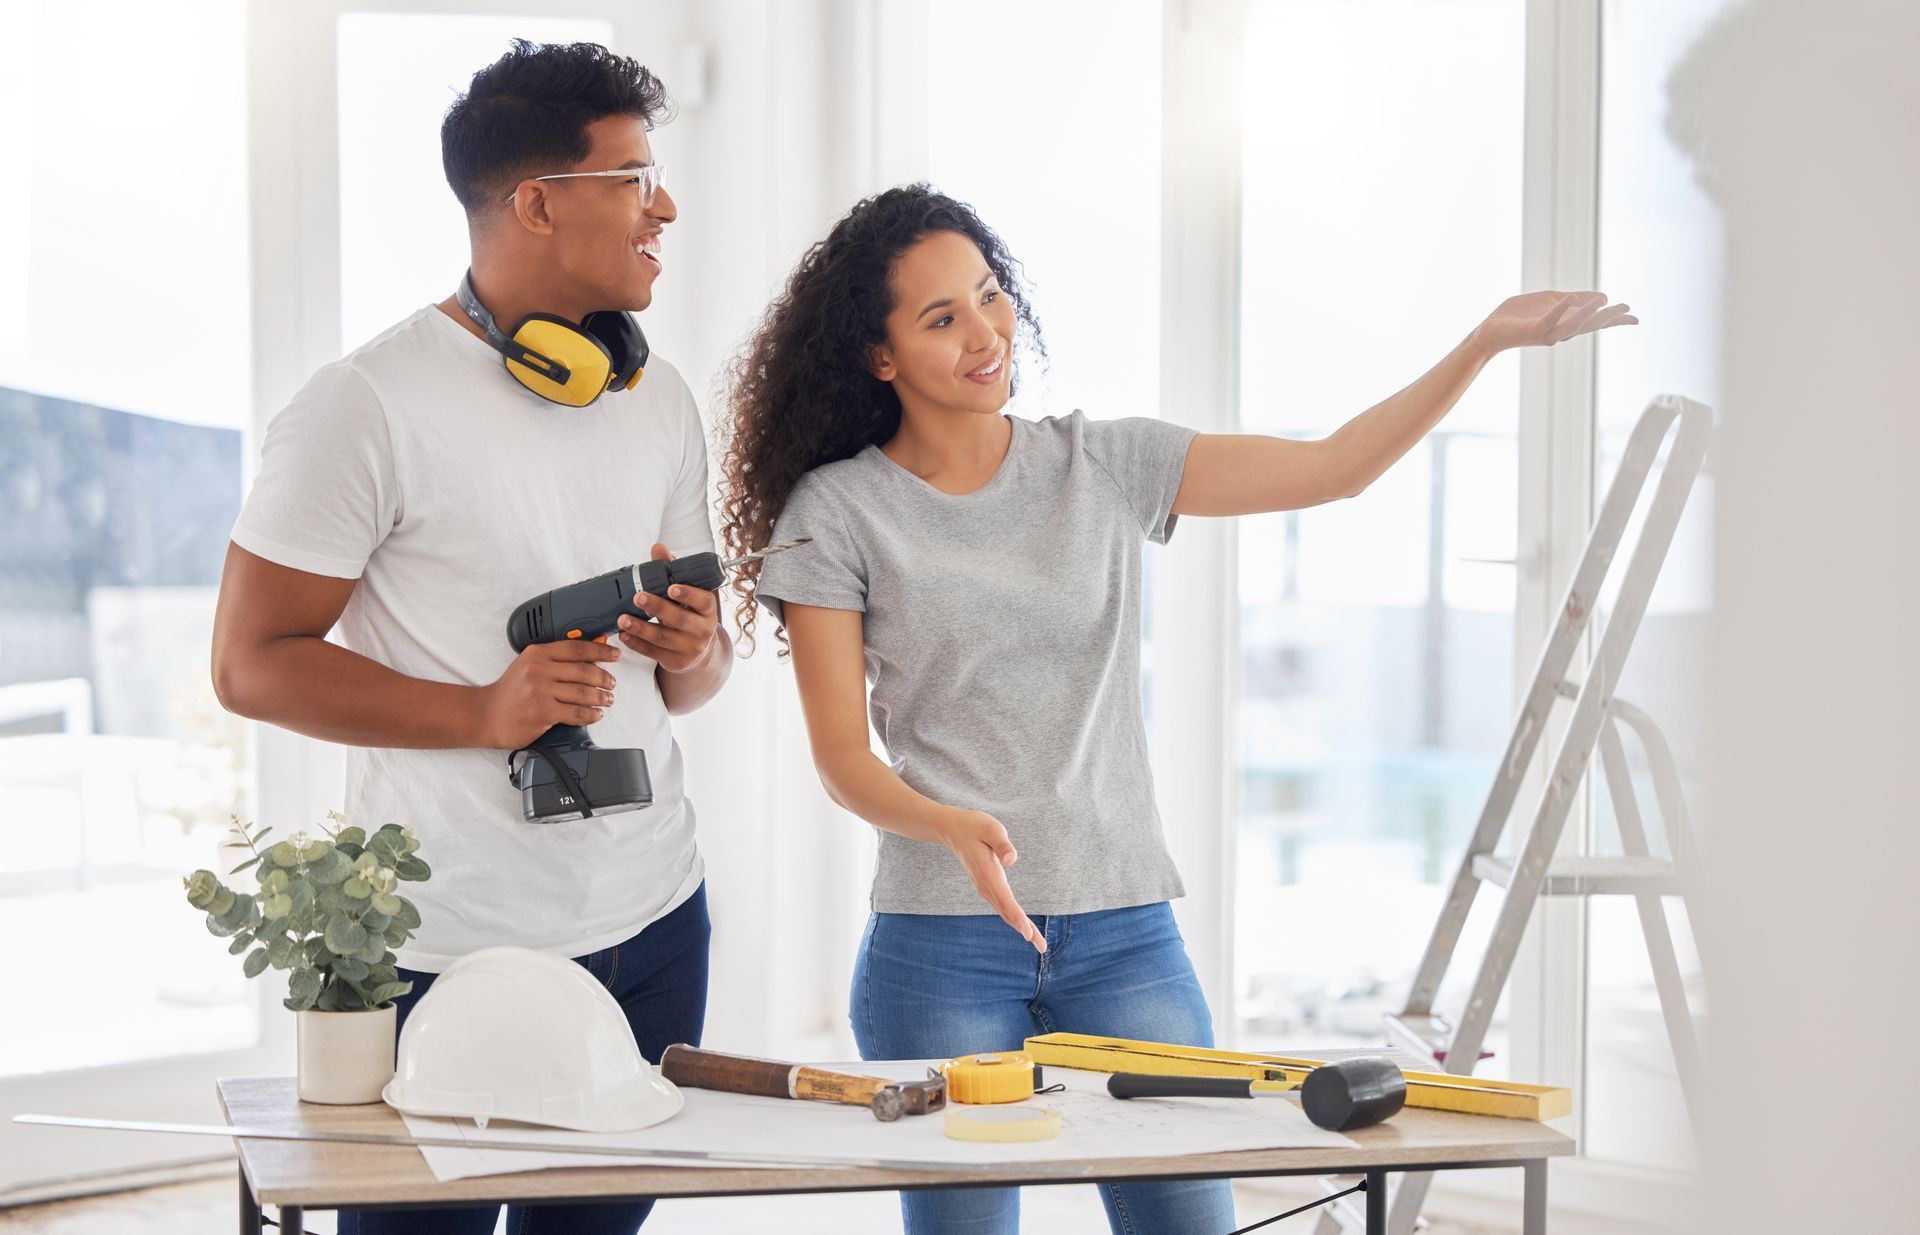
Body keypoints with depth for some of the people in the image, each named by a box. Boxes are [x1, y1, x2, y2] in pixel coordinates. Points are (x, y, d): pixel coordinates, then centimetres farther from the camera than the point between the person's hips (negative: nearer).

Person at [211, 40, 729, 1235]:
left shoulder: (658, 403, 12)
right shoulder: (371, 406, -10)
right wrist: (486, 713, -22)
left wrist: (693, 652, -6)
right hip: (448, 946, -6)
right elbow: (253, 663, -11)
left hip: (652, 921, 6)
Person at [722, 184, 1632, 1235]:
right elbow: (843, 757, -3)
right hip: (943, 942, -2)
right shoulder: (836, 511, 0)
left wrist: (1490, 339, -6)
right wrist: (953, 827, -23)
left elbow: (1332, 469, 3)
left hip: (1124, 932, 2)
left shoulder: (1103, 466, 7)